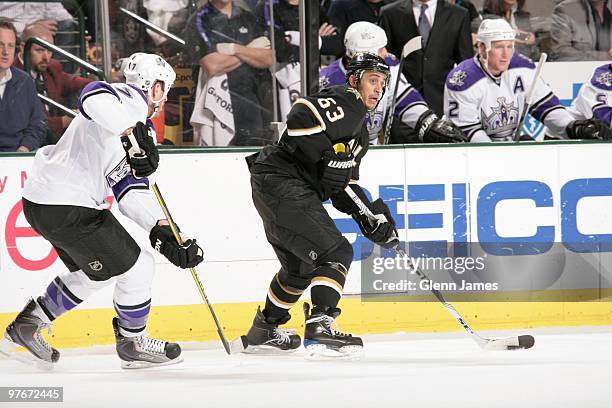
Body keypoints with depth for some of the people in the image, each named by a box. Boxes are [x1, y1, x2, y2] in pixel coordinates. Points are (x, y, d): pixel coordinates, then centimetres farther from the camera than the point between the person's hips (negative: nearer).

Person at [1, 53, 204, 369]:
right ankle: (132, 343, 20)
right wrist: (132, 134, -42)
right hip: (66, 208, -11)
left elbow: (132, 192, 13)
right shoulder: (129, 98, -11)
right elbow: (95, 97, -36)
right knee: (136, 268, 0)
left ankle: (29, 323, 37)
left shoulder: (139, 128, 19)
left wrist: (163, 231, 1)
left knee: (91, 272, 29)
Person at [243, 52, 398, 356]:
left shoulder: (360, 135, 24)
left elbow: (344, 184, 23)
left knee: (301, 265, 25)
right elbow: (302, 115, -23)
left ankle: (263, 330, 38)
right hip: (281, 182, -11)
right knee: (335, 252, -16)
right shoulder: (346, 101, -7)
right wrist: (328, 158, -23)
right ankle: (320, 325, -26)